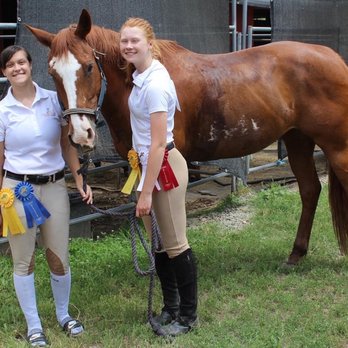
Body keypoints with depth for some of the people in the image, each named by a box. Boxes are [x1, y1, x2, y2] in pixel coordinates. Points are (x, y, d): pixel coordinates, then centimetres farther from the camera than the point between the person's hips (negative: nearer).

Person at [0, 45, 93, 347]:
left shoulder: (54, 100, 0)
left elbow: (67, 145, 6)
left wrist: (81, 182, 1)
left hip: (55, 186, 2)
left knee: (59, 256, 9)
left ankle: (63, 314, 32)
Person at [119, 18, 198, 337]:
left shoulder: (154, 84, -22)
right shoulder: (141, 75, 6)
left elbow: (158, 143, -23)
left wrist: (146, 193, -21)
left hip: (164, 167, -10)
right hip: (149, 163, 10)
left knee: (175, 244, 2)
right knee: (157, 242, 17)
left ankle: (188, 315, 17)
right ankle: (171, 307, 32)